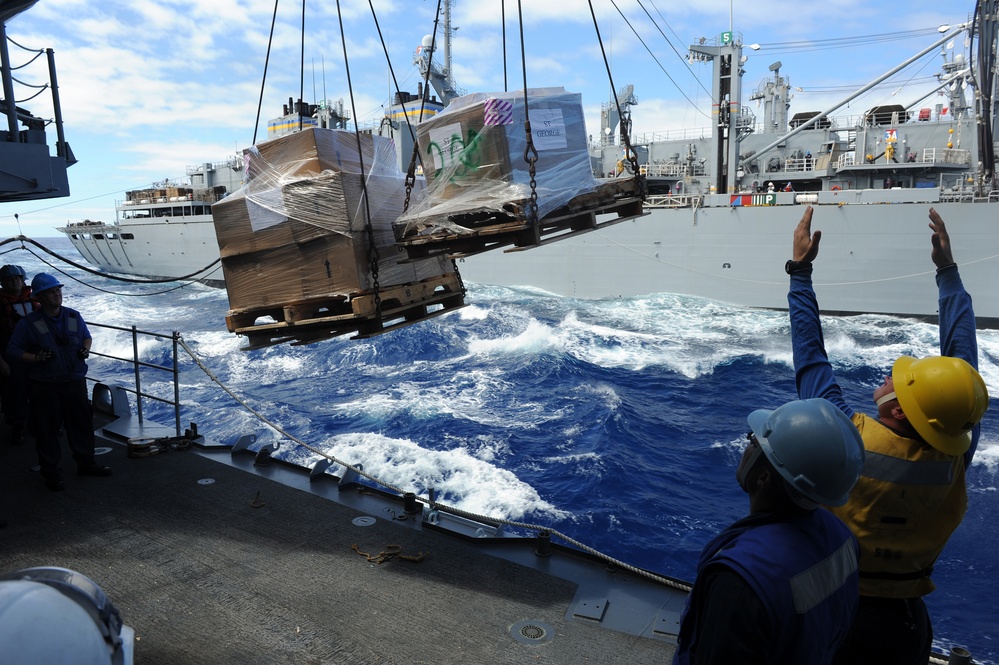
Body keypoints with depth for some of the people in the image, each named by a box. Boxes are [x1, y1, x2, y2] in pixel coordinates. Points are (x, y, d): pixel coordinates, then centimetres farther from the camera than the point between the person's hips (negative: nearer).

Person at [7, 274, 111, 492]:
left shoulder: (74, 317, 3)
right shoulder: (29, 324, -8)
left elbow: (87, 336, 19)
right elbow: (13, 349, -3)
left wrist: (86, 348, -1)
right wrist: (35, 357, -19)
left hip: (75, 382, 4)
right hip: (44, 386, -3)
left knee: (82, 424, 12)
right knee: (47, 430, 4)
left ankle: (86, 463, 29)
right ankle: (51, 473, 18)